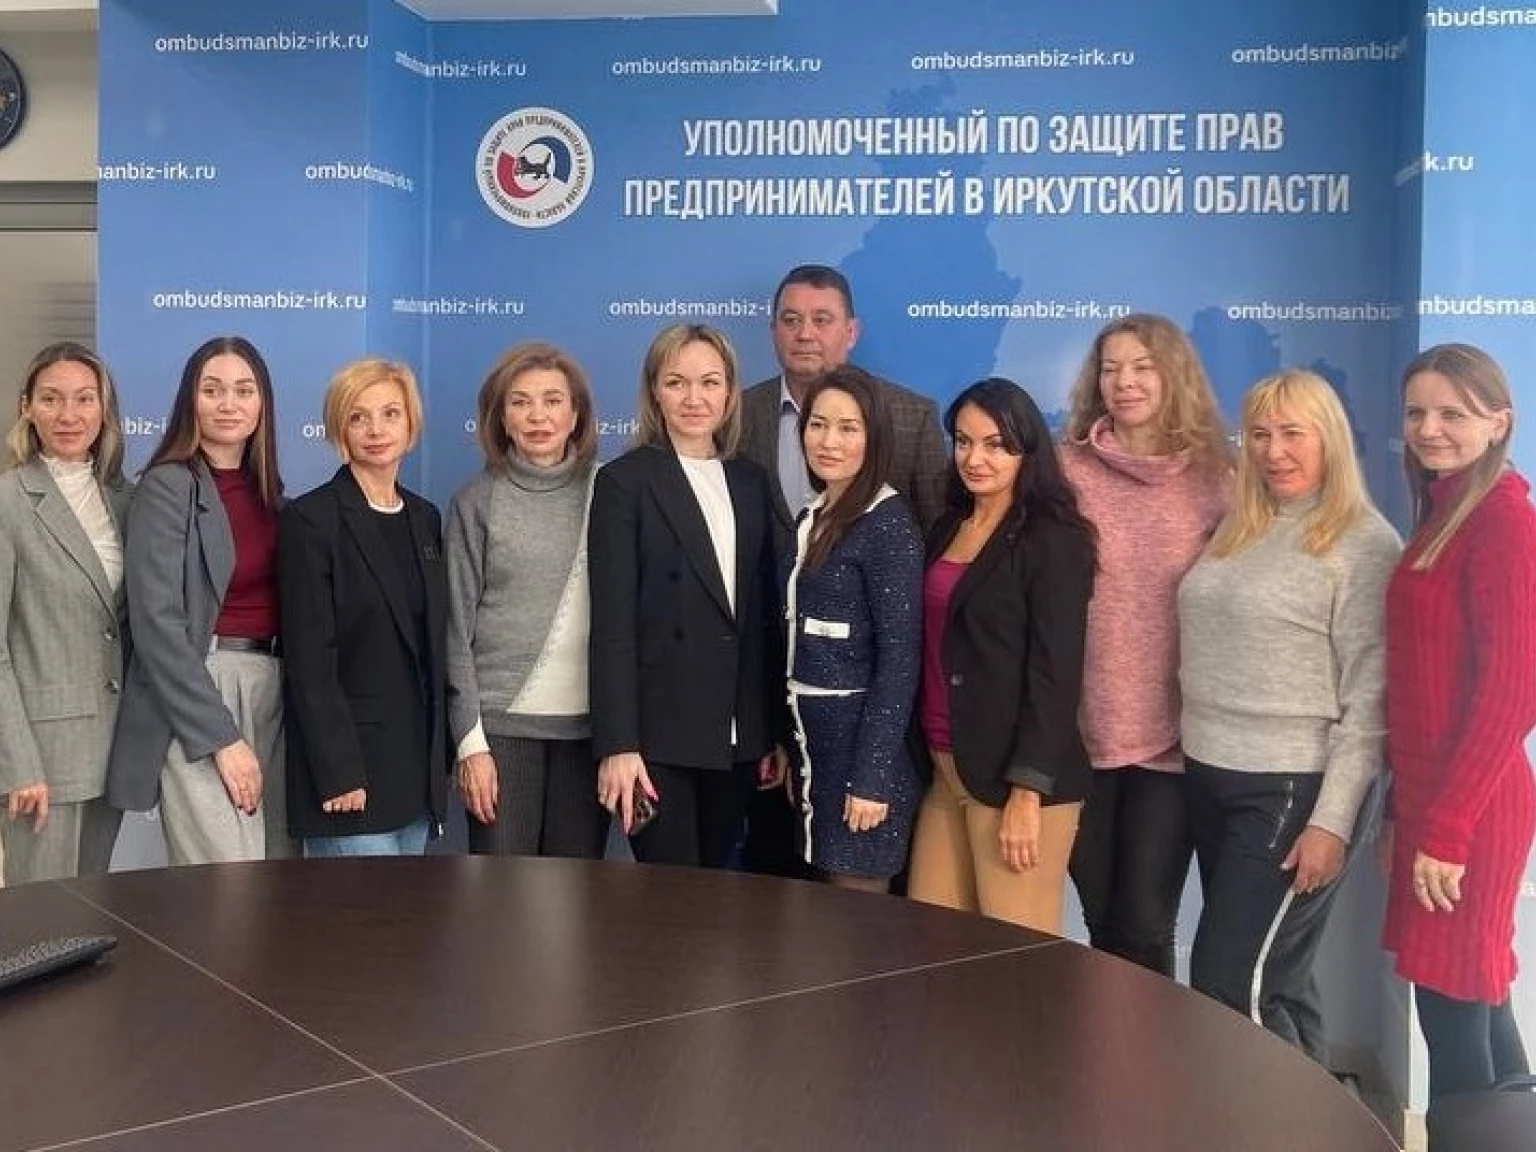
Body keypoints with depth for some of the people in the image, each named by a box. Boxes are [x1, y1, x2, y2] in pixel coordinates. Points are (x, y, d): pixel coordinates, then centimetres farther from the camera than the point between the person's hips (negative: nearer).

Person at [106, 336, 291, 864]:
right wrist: (221, 737, -16)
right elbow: (157, 622, -13)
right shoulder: (166, 486, -6)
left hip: (272, 689, 7)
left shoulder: (267, 492, 13)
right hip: (193, 695, -6)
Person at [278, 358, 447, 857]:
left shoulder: (424, 518, 13)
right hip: (348, 764, -6)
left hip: (418, 768, 6)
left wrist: (440, 759, 12)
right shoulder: (310, 520, -7)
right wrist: (338, 774, -16)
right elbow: (310, 662, -12)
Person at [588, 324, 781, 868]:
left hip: (738, 735, 5)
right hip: (658, 732, -5)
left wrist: (774, 732, 9)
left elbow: (765, 613, 12)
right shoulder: (625, 481, -4)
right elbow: (612, 624, -9)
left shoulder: (751, 481, 11)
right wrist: (617, 745, -15)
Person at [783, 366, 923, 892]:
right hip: (815, 737, 8)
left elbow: (900, 655, -17)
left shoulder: (887, 523, -13)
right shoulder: (812, 517, 10)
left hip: (862, 736, -8)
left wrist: (872, 774, -20)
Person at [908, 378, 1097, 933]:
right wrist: (935, 760, 10)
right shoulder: (950, 527, 13)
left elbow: (1056, 672, -14)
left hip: (1015, 778, -7)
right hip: (944, 769, 7)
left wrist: (1027, 792, -18)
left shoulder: (1053, 539, -9)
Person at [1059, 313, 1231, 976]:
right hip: (1084, 728, 1)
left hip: (1175, 733, -1)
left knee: (1144, 926, 1)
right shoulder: (1067, 470, 1)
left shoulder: (1216, 475, 1)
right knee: (1101, 920, 12)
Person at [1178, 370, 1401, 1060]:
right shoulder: (1235, 530, 11)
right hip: (1208, 778, 7)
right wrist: (1195, 758, 9)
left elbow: (1368, 701, -13)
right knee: (1273, 985, 14)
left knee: (1228, 989, -8)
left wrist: (1332, 821, -16)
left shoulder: (1365, 544, -9)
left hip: (1291, 790, -7)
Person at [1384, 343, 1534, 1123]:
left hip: (1467, 809, -9)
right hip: (1430, 798, 9)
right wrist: (1409, 808, 13)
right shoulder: (1443, 513, 13)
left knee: (1452, 1009, 0)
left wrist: (1446, 826, -18)